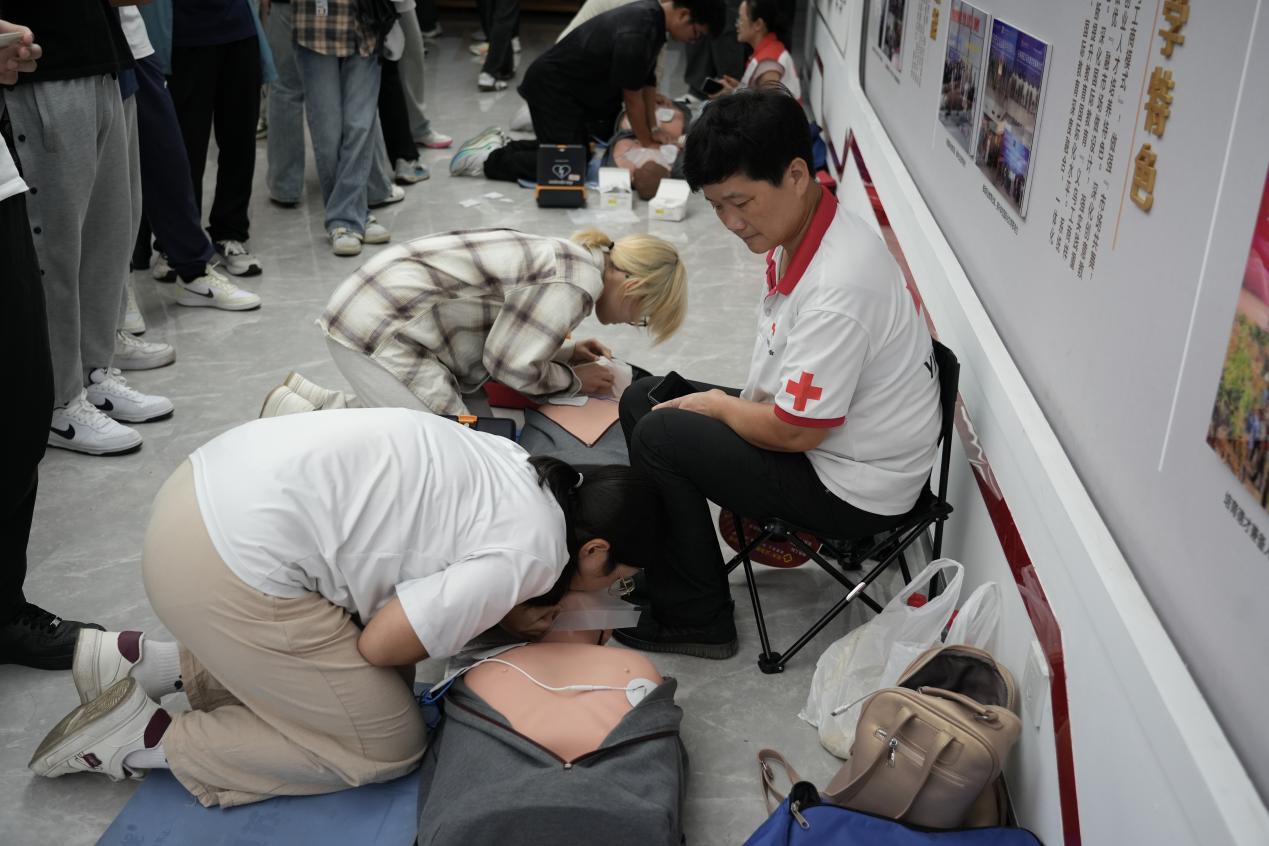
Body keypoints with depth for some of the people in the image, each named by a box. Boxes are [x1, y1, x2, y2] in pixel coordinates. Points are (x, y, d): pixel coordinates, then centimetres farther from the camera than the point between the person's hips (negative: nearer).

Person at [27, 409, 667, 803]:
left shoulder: (521, 466, 11)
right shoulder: (533, 554, -13)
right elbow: (380, 644, -10)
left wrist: (493, 608, 8)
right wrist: (495, 615, 6)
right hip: (232, 569, -9)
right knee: (388, 748, 4)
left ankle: (150, 663, 19)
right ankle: (151, 738, 6)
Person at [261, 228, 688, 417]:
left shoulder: (565, 257, 12)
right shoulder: (578, 283, -18)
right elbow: (511, 364, -14)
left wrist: (566, 354, 10)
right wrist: (575, 379, 1)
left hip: (374, 308, 10)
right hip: (378, 329, -10)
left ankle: (312, 402, 16)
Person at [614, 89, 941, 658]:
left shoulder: (838, 286, -31)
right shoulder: (797, 234, 0)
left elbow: (794, 432, -26)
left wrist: (718, 406, -9)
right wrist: (732, 404, -1)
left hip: (855, 492, -10)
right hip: (806, 431, 10)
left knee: (658, 436, -17)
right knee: (642, 398, 8)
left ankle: (695, 620, 0)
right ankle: (658, 566, 21)